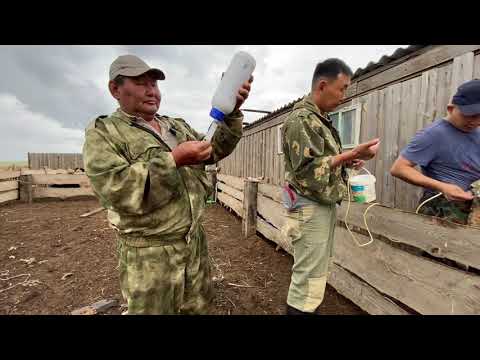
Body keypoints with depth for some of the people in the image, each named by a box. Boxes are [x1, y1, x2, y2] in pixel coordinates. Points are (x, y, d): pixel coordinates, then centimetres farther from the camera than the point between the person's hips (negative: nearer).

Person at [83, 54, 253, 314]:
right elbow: (115, 190, -21)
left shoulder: (178, 126, 11)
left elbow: (215, 150, 5)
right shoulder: (102, 132, -7)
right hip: (150, 253, -5)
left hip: (195, 241, 5)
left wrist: (232, 111, -8)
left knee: (197, 308, 22)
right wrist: (173, 160, -26)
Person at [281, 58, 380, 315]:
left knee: (317, 272, 19)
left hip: (326, 204, 10)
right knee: (308, 277, -1)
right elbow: (309, 169, -21)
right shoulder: (301, 118, -13)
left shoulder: (321, 118, 17)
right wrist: (351, 154, -19)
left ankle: (309, 309, 34)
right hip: (310, 207, -10)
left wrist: (348, 160, 8)